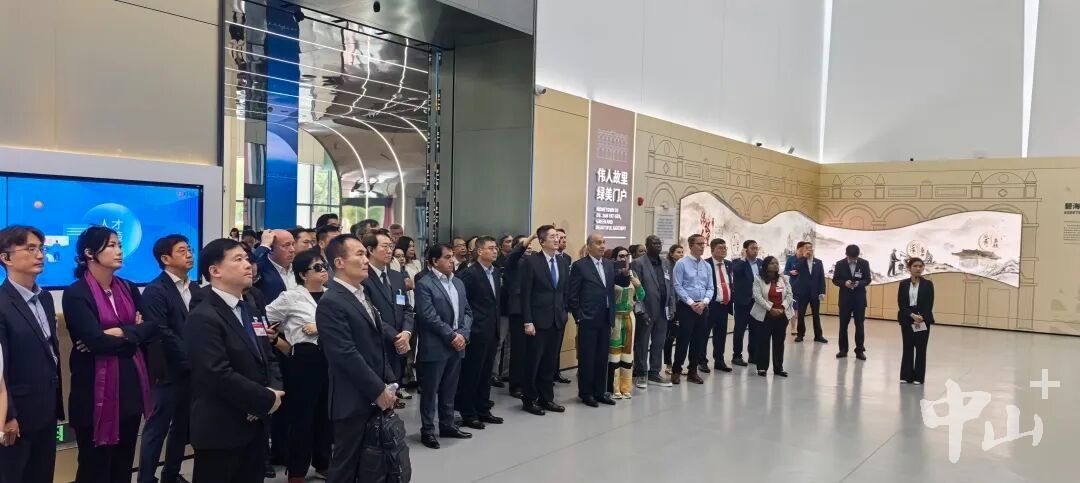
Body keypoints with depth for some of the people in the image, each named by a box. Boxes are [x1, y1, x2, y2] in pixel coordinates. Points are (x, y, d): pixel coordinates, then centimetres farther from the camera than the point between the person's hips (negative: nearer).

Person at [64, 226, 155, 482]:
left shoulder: (128, 288, 10)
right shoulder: (75, 293, -9)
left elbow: (151, 326, 2)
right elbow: (94, 339, -20)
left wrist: (121, 332, -13)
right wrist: (134, 332, -7)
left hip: (131, 384, 6)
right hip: (96, 388, -6)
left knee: (124, 462, 14)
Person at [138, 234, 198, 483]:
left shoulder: (195, 288, 11)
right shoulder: (155, 291, -9)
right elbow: (162, 335, -16)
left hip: (191, 371, 7)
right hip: (168, 372, -6)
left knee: (182, 427, 15)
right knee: (157, 428, 2)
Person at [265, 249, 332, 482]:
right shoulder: (291, 297, -6)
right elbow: (264, 319, -3)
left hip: (330, 358, 4)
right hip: (304, 359, -4)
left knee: (326, 413, 16)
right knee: (302, 415, 6)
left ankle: (322, 463, 32)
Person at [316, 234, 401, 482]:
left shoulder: (362, 294, 12)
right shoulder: (331, 303, -16)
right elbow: (347, 355, -21)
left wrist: (387, 385, 11)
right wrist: (378, 390, -16)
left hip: (376, 397, 8)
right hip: (354, 401, -8)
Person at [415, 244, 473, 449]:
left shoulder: (458, 283, 13)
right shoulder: (424, 284, -10)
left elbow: (467, 312, 11)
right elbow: (429, 317, -17)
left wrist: (463, 334, -6)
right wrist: (451, 336, -15)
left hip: (457, 345, 6)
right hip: (435, 347, -6)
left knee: (449, 390, 15)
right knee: (430, 391, 4)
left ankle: (447, 425, 27)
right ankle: (427, 430, 15)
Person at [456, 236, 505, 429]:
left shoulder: (497, 272, 11)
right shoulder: (469, 274, -13)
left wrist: (496, 321, 13)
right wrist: (467, 326, -12)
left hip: (492, 331, 8)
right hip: (476, 332, -8)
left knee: (486, 373, 14)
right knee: (471, 373, 2)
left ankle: (483, 410, 24)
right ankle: (468, 414, 11)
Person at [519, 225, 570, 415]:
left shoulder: (563, 262, 9)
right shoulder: (531, 261, -9)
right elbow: (525, 294, -11)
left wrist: (564, 313, 9)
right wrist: (527, 321, -14)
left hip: (557, 320, 5)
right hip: (538, 320, -5)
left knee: (550, 362, 12)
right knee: (533, 362, 3)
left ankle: (546, 398, 23)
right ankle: (529, 399, 17)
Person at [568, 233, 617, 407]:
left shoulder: (610, 264, 10)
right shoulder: (579, 266, -7)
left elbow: (612, 289, 13)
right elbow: (572, 295, -7)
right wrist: (579, 317, -9)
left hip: (605, 319, 5)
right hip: (588, 320, -5)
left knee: (602, 357, 11)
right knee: (587, 358, 4)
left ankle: (600, 391, 22)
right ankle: (585, 393, 16)